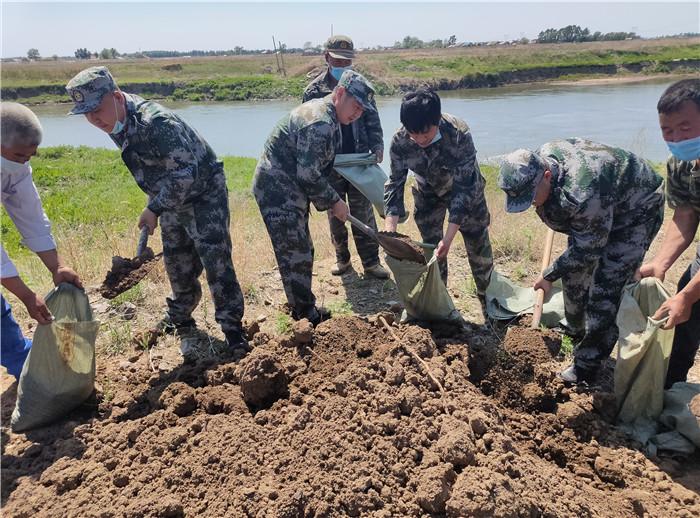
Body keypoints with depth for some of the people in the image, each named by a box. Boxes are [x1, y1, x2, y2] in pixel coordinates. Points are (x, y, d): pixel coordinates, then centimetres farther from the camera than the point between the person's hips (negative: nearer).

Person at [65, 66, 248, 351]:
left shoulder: (155, 122, -32)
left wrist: (154, 209, -29)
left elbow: (186, 173, -33)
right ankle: (180, 316, 35)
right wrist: (158, 206, 17)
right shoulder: (116, 122, -4)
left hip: (205, 194, -8)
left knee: (216, 260, -11)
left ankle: (231, 325, -2)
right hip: (172, 199, 9)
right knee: (177, 262, 17)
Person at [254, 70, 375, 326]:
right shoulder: (319, 123, -23)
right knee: (295, 256, -2)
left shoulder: (324, 115, 11)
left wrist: (329, 201, 13)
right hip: (278, 191, -11)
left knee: (302, 252, 18)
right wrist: (334, 202, -12)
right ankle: (306, 315, 11)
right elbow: (308, 175, -24)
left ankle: (305, 309, 31)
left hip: (290, 191, 11)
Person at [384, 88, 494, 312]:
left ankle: (489, 300, 24)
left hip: (466, 189, -2)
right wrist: (390, 231, -30)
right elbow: (395, 182, -19)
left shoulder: (459, 134, -37)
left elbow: (464, 188, -34)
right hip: (428, 193, 2)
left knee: (478, 246, 3)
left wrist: (448, 238, -38)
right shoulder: (399, 141, -29)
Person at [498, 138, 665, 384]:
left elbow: (586, 251, -29)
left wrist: (549, 275, -19)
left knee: (605, 288, -13)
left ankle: (586, 368, -1)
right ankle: (576, 334, 37)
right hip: (595, 213, 9)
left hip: (637, 209, -8)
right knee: (574, 273, 14)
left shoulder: (581, 195, -43)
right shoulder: (538, 159, -19)